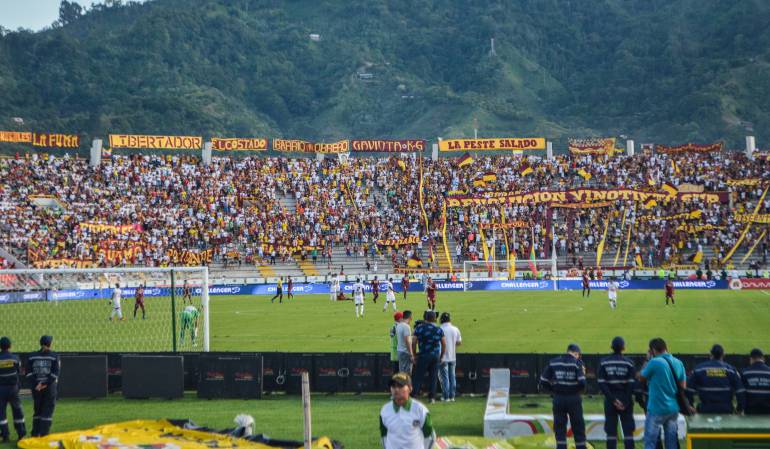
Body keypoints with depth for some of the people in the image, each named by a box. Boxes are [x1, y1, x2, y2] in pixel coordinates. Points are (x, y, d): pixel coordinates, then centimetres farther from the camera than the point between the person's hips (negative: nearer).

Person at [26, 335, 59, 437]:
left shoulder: (32, 356, 5)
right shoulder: (54, 356, -5)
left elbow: (29, 373, -2)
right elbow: (55, 373, -13)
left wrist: (37, 384, -8)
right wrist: (46, 384, -12)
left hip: (36, 387, 3)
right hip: (49, 387, -3)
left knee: (38, 410, 15)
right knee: (48, 410, 2)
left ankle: (35, 433, 16)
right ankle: (44, 434, -2)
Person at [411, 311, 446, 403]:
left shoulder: (419, 329, -4)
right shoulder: (439, 330, 2)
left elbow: (413, 343, -5)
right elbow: (444, 345, 7)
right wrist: (441, 357, 18)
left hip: (423, 356, -2)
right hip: (435, 356, 2)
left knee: (418, 376, 2)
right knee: (433, 377, 8)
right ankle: (432, 397, 8)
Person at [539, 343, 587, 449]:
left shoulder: (553, 362, 4)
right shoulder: (577, 362, -5)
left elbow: (543, 382, 2)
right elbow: (582, 383, -15)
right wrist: (580, 390, 6)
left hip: (558, 399, 2)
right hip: (574, 399, -2)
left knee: (559, 428, 7)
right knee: (578, 428, 10)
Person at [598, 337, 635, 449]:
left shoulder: (604, 362, 0)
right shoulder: (629, 363, -3)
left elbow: (601, 384, -7)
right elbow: (631, 384, -8)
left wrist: (612, 399, -9)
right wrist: (626, 402, -6)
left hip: (610, 400, 1)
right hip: (626, 399, -1)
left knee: (611, 431, 5)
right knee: (628, 431, 5)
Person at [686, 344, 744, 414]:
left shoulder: (699, 369, 1)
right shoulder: (730, 369, 1)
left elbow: (689, 389, -1)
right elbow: (740, 391, -1)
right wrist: (740, 408, 8)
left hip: (706, 410, 0)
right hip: (725, 410, 0)